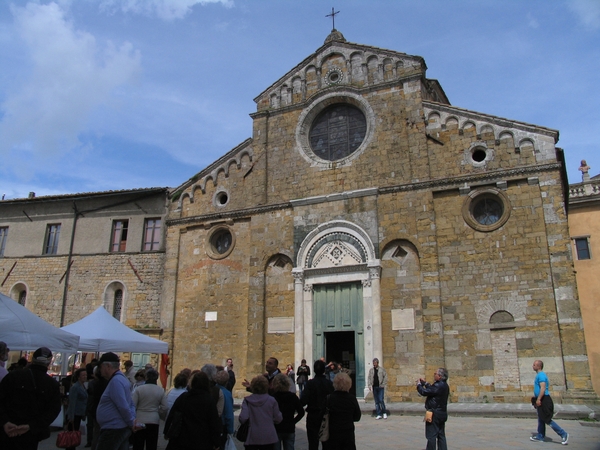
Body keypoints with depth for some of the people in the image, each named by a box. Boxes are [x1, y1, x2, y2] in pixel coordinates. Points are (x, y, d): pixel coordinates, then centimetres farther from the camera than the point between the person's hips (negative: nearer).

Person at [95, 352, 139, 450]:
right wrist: (132, 421, 6)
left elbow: (123, 406, -22)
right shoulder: (122, 378, 16)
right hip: (123, 429, 10)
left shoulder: (115, 381, -16)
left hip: (113, 430, -10)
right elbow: (131, 404, 17)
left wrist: (131, 423, -11)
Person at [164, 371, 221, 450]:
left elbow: (171, 416, 1)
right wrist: (216, 443, -1)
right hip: (202, 443, -1)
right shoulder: (209, 400, -9)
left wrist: (167, 432, 14)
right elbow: (214, 423, -9)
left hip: (182, 440, 2)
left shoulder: (182, 397, -3)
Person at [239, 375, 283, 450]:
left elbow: (243, 418, -17)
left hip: (252, 438, 0)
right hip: (268, 438, 0)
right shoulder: (272, 400, -7)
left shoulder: (247, 400, -8)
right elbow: (278, 419, -3)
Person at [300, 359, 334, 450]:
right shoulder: (329, 383, -6)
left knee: (313, 442, 5)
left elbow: (304, 401, -20)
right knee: (326, 442, 15)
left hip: (313, 416, -3)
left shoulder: (310, 383, -14)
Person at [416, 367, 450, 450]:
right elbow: (432, 389, 18)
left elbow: (424, 392, -20)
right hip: (442, 413, 9)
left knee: (431, 435, -2)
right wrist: (425, 383, 19)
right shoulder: (445, 385, 8)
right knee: (441, 435, 14)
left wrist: (419, 385, -3)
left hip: (434, 414, -9)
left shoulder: (438, 386, -21)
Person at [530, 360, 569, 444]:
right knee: (541, 420, 13)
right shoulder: (539, 375, 16)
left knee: (547, 419, -7)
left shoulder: (541, 375, -16)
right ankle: (540, 437, 19)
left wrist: (538, 399, -27)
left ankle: (563, 434, 1)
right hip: (541, 400, 10)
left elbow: (543, 388, -25)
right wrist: (536, 399, 25)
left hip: (544, 400, -10)